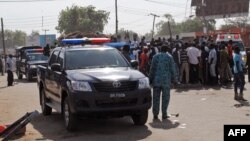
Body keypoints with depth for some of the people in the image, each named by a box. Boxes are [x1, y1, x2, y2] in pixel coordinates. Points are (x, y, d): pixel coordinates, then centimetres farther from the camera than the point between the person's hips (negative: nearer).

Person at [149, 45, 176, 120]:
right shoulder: (169, 57, 2)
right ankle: (164, 114, 6)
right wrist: (174, 79, 9)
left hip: (156, 80, 1)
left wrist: (150, 79, 9)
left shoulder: (155, 56, 5)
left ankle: (155, 114, 7)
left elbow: (152, 69, 3)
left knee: (156, 97, 6)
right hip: (166, 80, -1)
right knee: (165, 97, 5)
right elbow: (172, 69, 1)